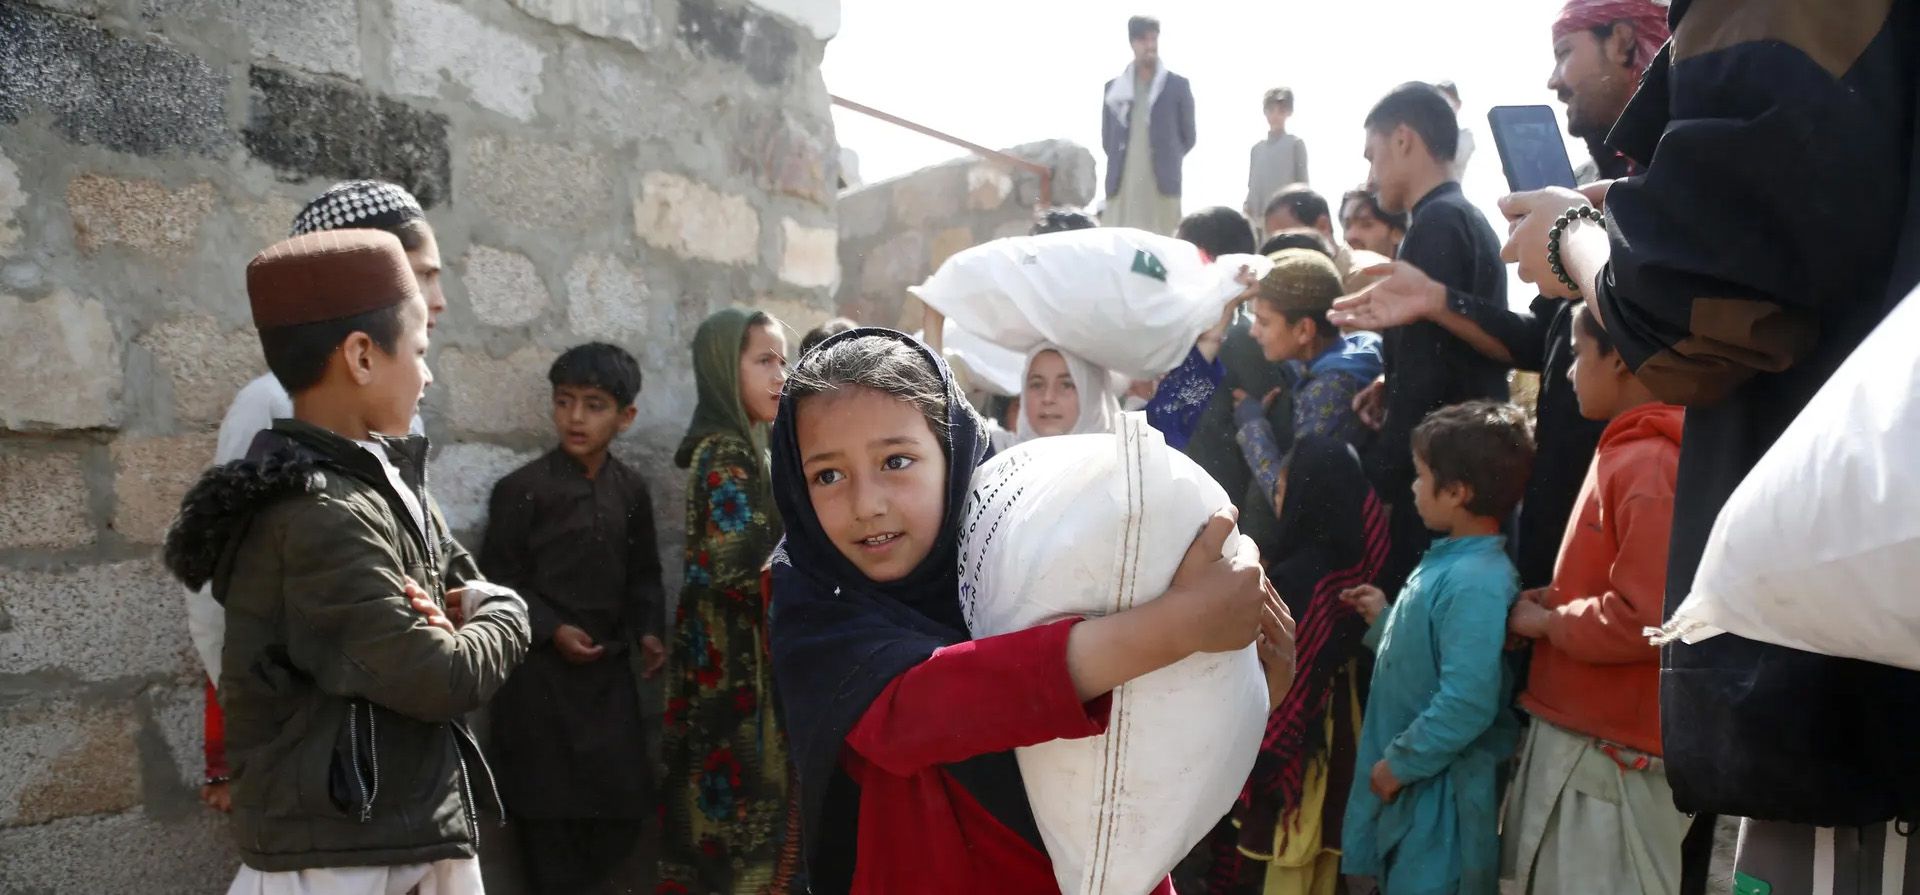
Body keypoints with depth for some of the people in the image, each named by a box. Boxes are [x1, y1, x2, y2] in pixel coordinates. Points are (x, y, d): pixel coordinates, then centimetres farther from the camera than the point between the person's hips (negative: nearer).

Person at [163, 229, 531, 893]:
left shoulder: (385, 481, 7)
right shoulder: (321, 516, -22)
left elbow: (466, 581, 15)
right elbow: (440, 682, -23)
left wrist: (464, 611, -8)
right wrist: (504, 615, -4)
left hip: (418, 827, 9)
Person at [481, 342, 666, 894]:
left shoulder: (631, 491, 5)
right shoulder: (523, 489, -9)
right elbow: (497, 579, -6)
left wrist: (646, 631, 0)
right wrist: (551, 630, -15)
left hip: (609, 668, 4)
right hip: (540, 673, -4)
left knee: (624, 797, 7)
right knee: (549, 804, 3)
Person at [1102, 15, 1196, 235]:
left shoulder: (1178, 86, 8)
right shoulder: (1114, 88, 13)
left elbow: (1188, 136, 14)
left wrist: (1167, 160, 11)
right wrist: (1120, 163, 10)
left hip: (1162, 185, -2)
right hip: (1122, 186, 2)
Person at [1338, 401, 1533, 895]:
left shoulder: (1476, 582, -25)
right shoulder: (1448, 559, 5)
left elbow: (1466, 704, -30)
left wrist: (1398, 764, -21)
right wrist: (1383, 619, 11)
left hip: (1439, 788, -9)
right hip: (1412, 778, 9)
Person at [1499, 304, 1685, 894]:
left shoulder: (1649, 464, -20)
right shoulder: (1627, 452, 11)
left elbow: (1647, 618, -26)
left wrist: (1546, 624, -12)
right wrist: (1555, 605, 4)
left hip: (1612, 756, -9)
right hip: (1574, 735, 9)